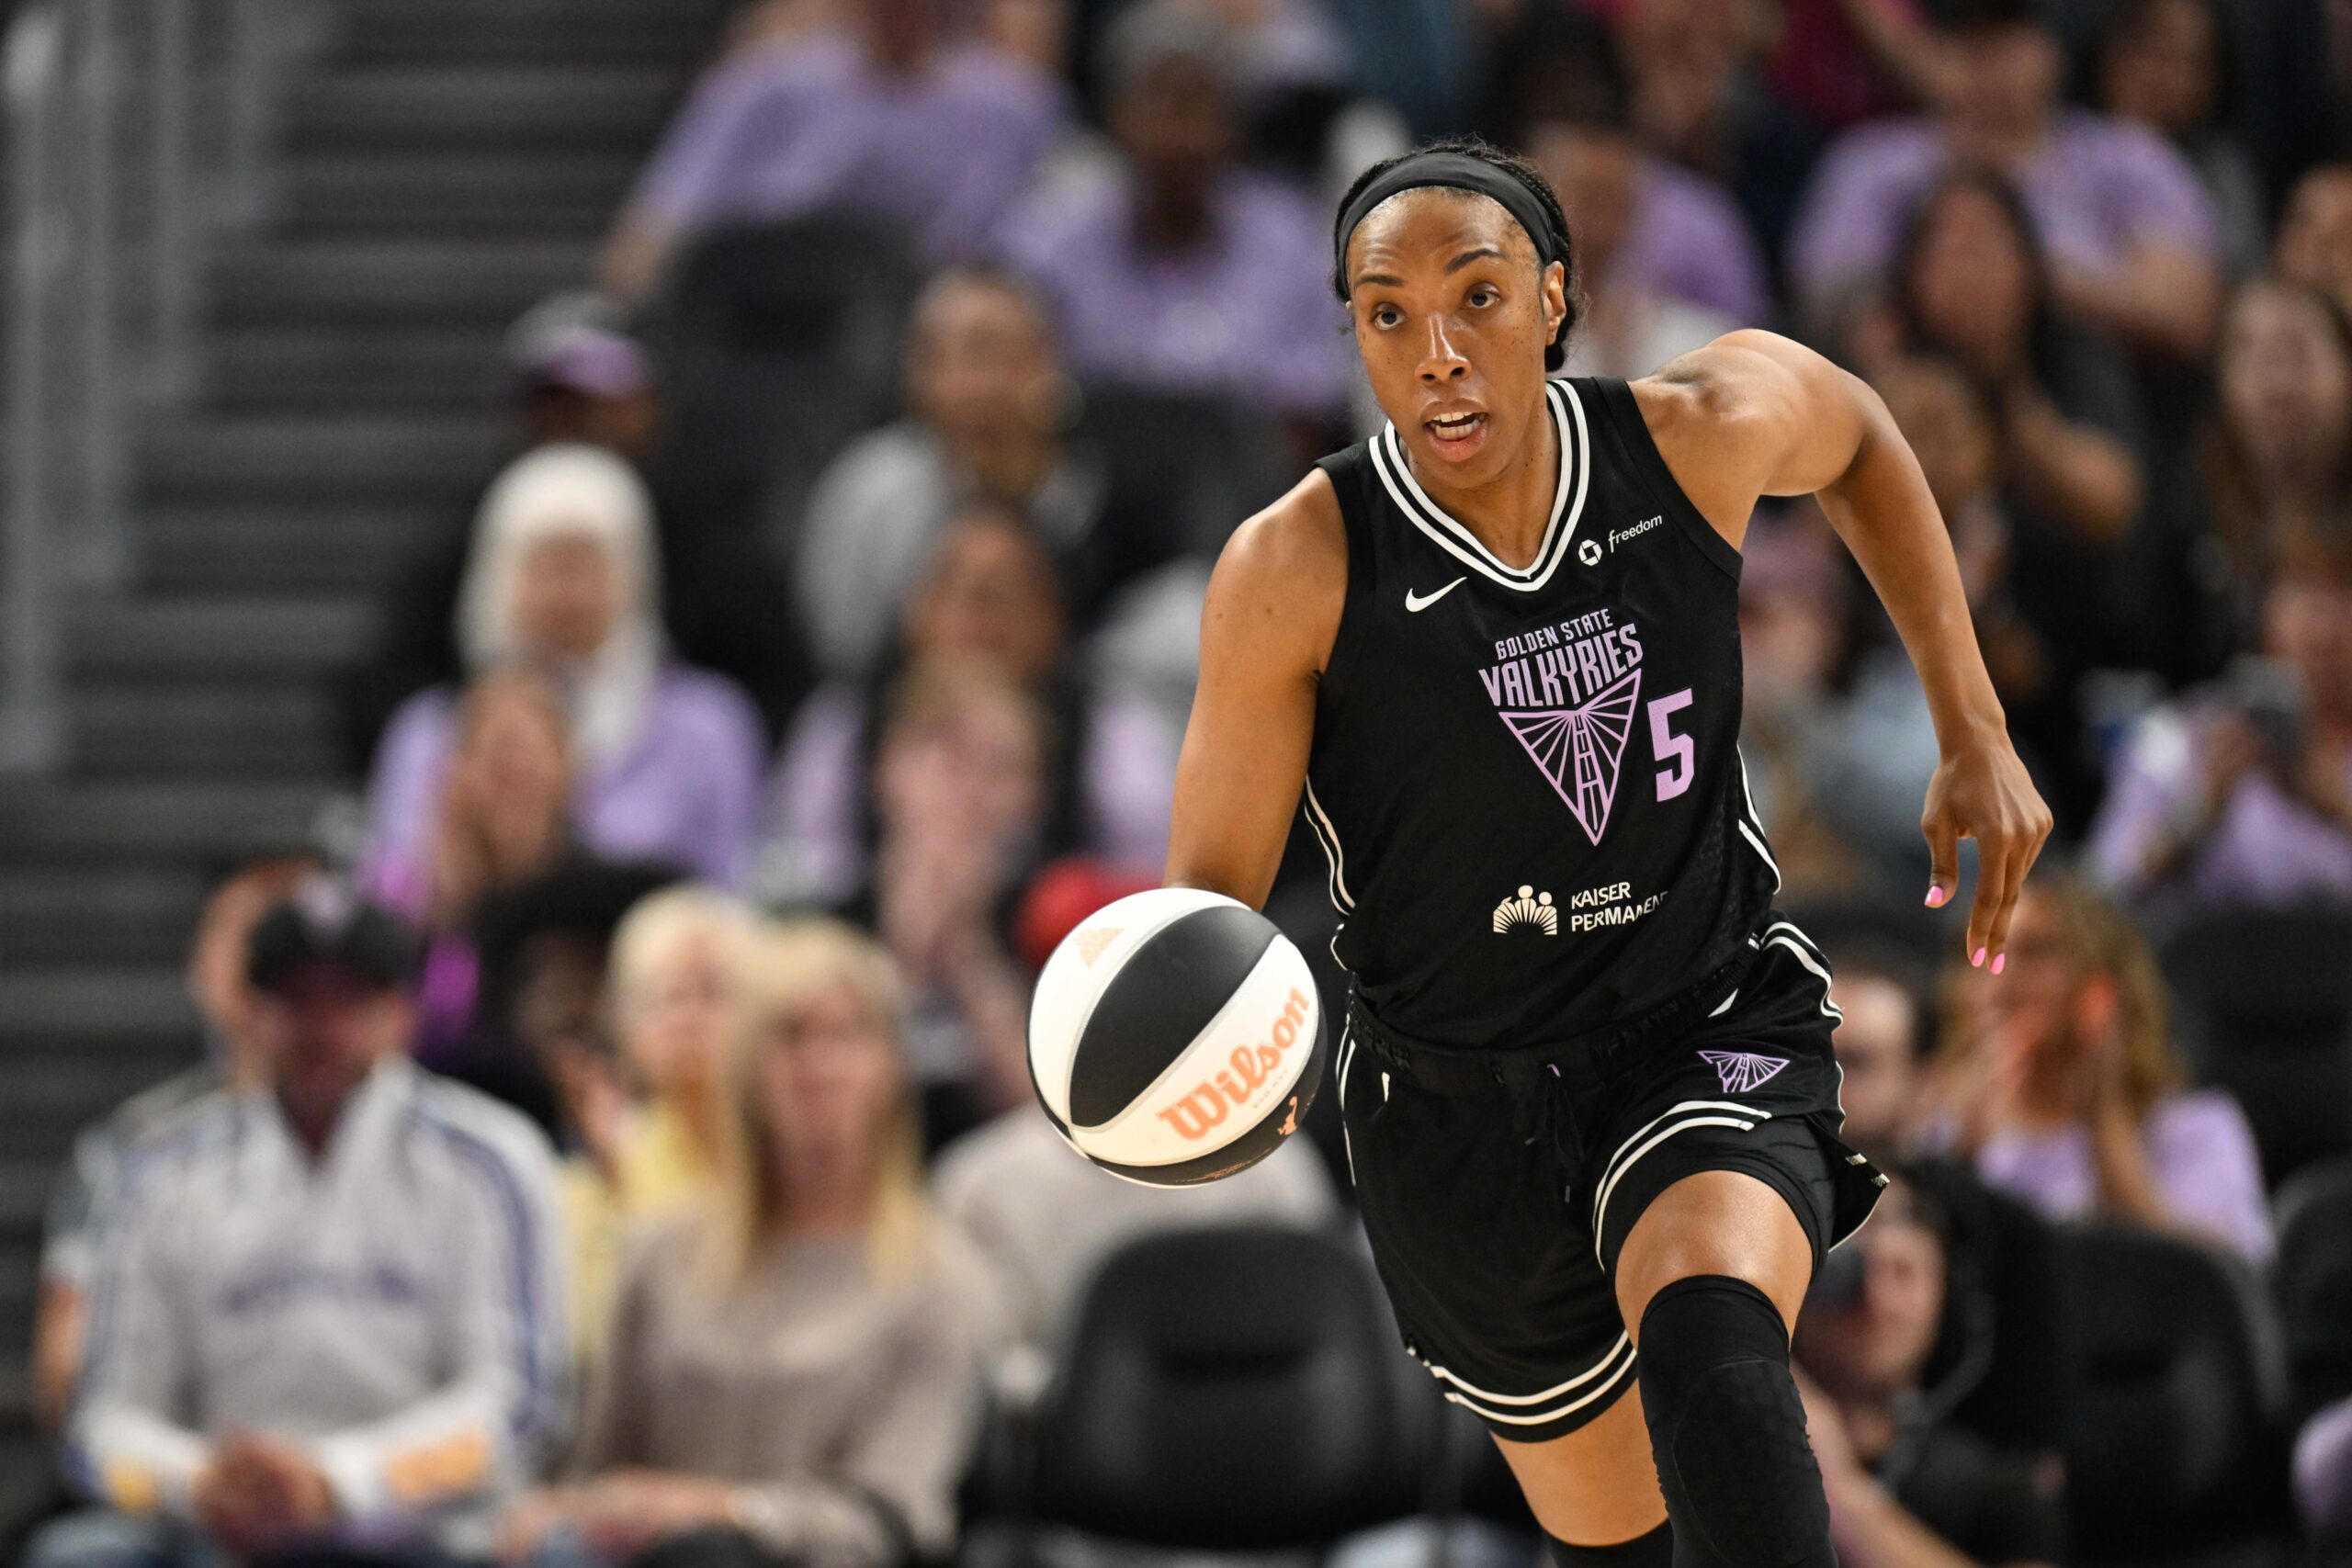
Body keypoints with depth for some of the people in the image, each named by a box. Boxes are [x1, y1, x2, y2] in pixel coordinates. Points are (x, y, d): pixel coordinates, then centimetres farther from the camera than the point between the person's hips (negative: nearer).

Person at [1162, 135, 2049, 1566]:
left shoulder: (1698, 435, -14)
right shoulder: (1298, 570, -19)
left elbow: (1859, 437, 12)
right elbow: (1211, 888, -11)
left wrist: (1976, 735, 9)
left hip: (1709, 1039, -1)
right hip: (1461, 1110, 1)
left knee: (1711, 1355, -34)